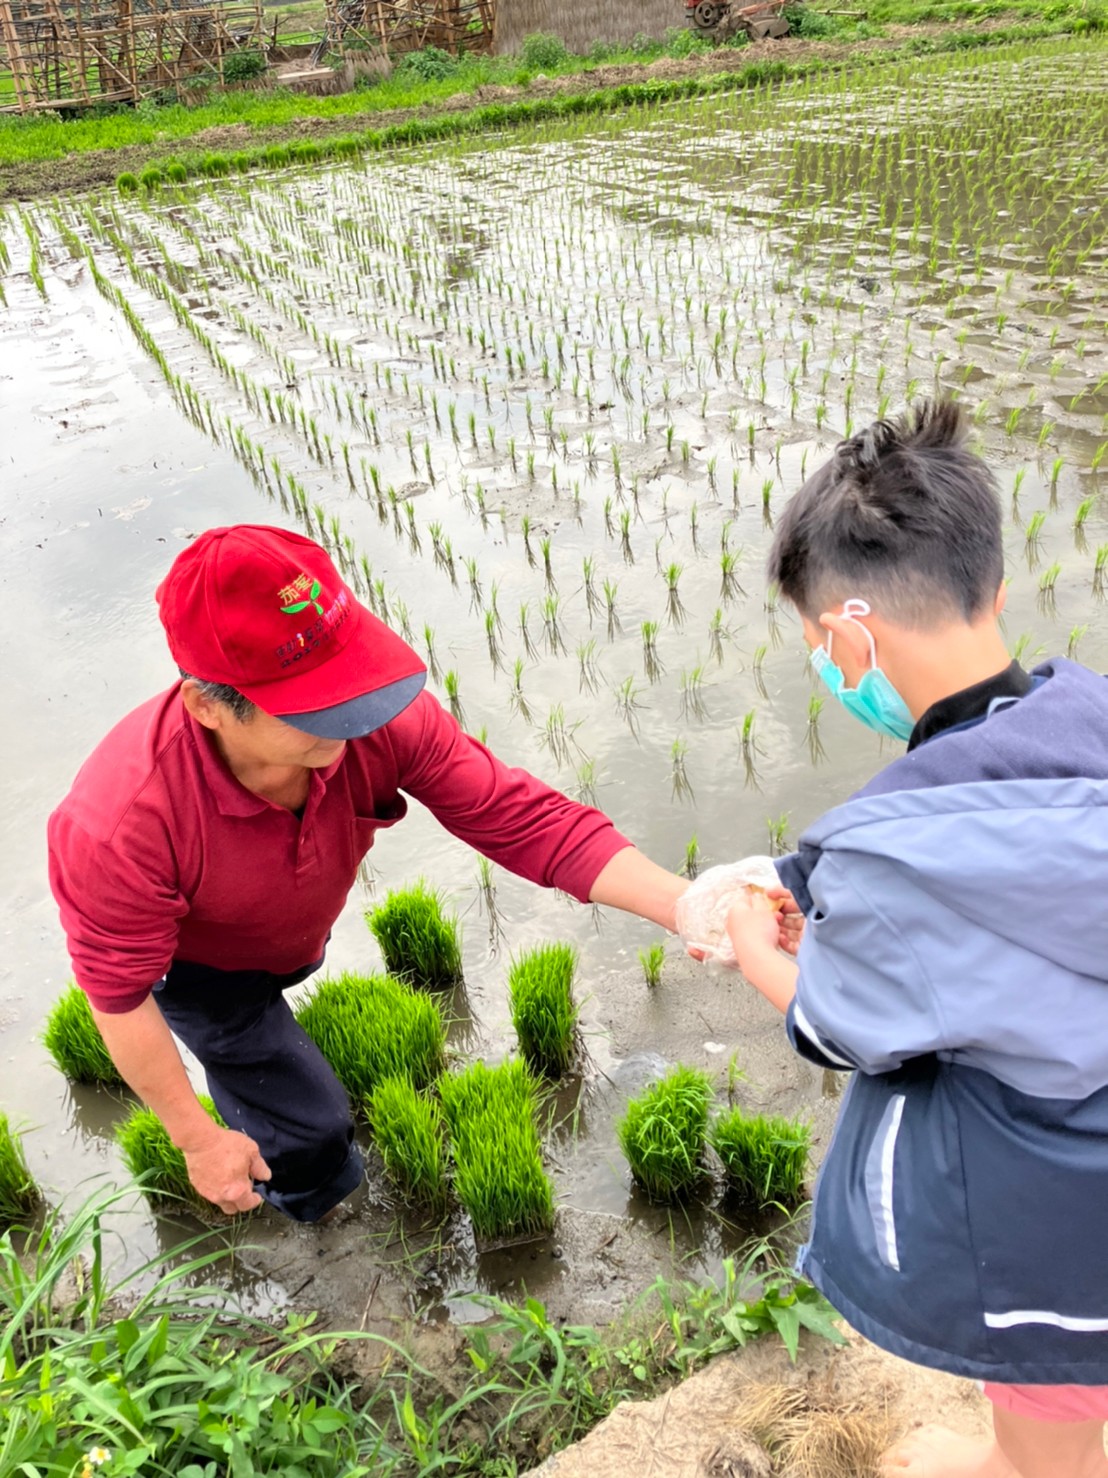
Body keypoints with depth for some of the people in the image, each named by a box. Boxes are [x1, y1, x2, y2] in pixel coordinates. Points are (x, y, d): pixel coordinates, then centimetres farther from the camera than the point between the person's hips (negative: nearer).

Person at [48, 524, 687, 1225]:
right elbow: (121, 998, -30)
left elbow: (521, 818, -35)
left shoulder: (379, 719, -40)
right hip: (197, 967, -4)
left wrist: (686, 905, -46)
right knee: (310, 1128, 1)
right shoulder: (123, 825, -47)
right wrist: (198, 1141, -20)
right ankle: (305, 1193, 41)